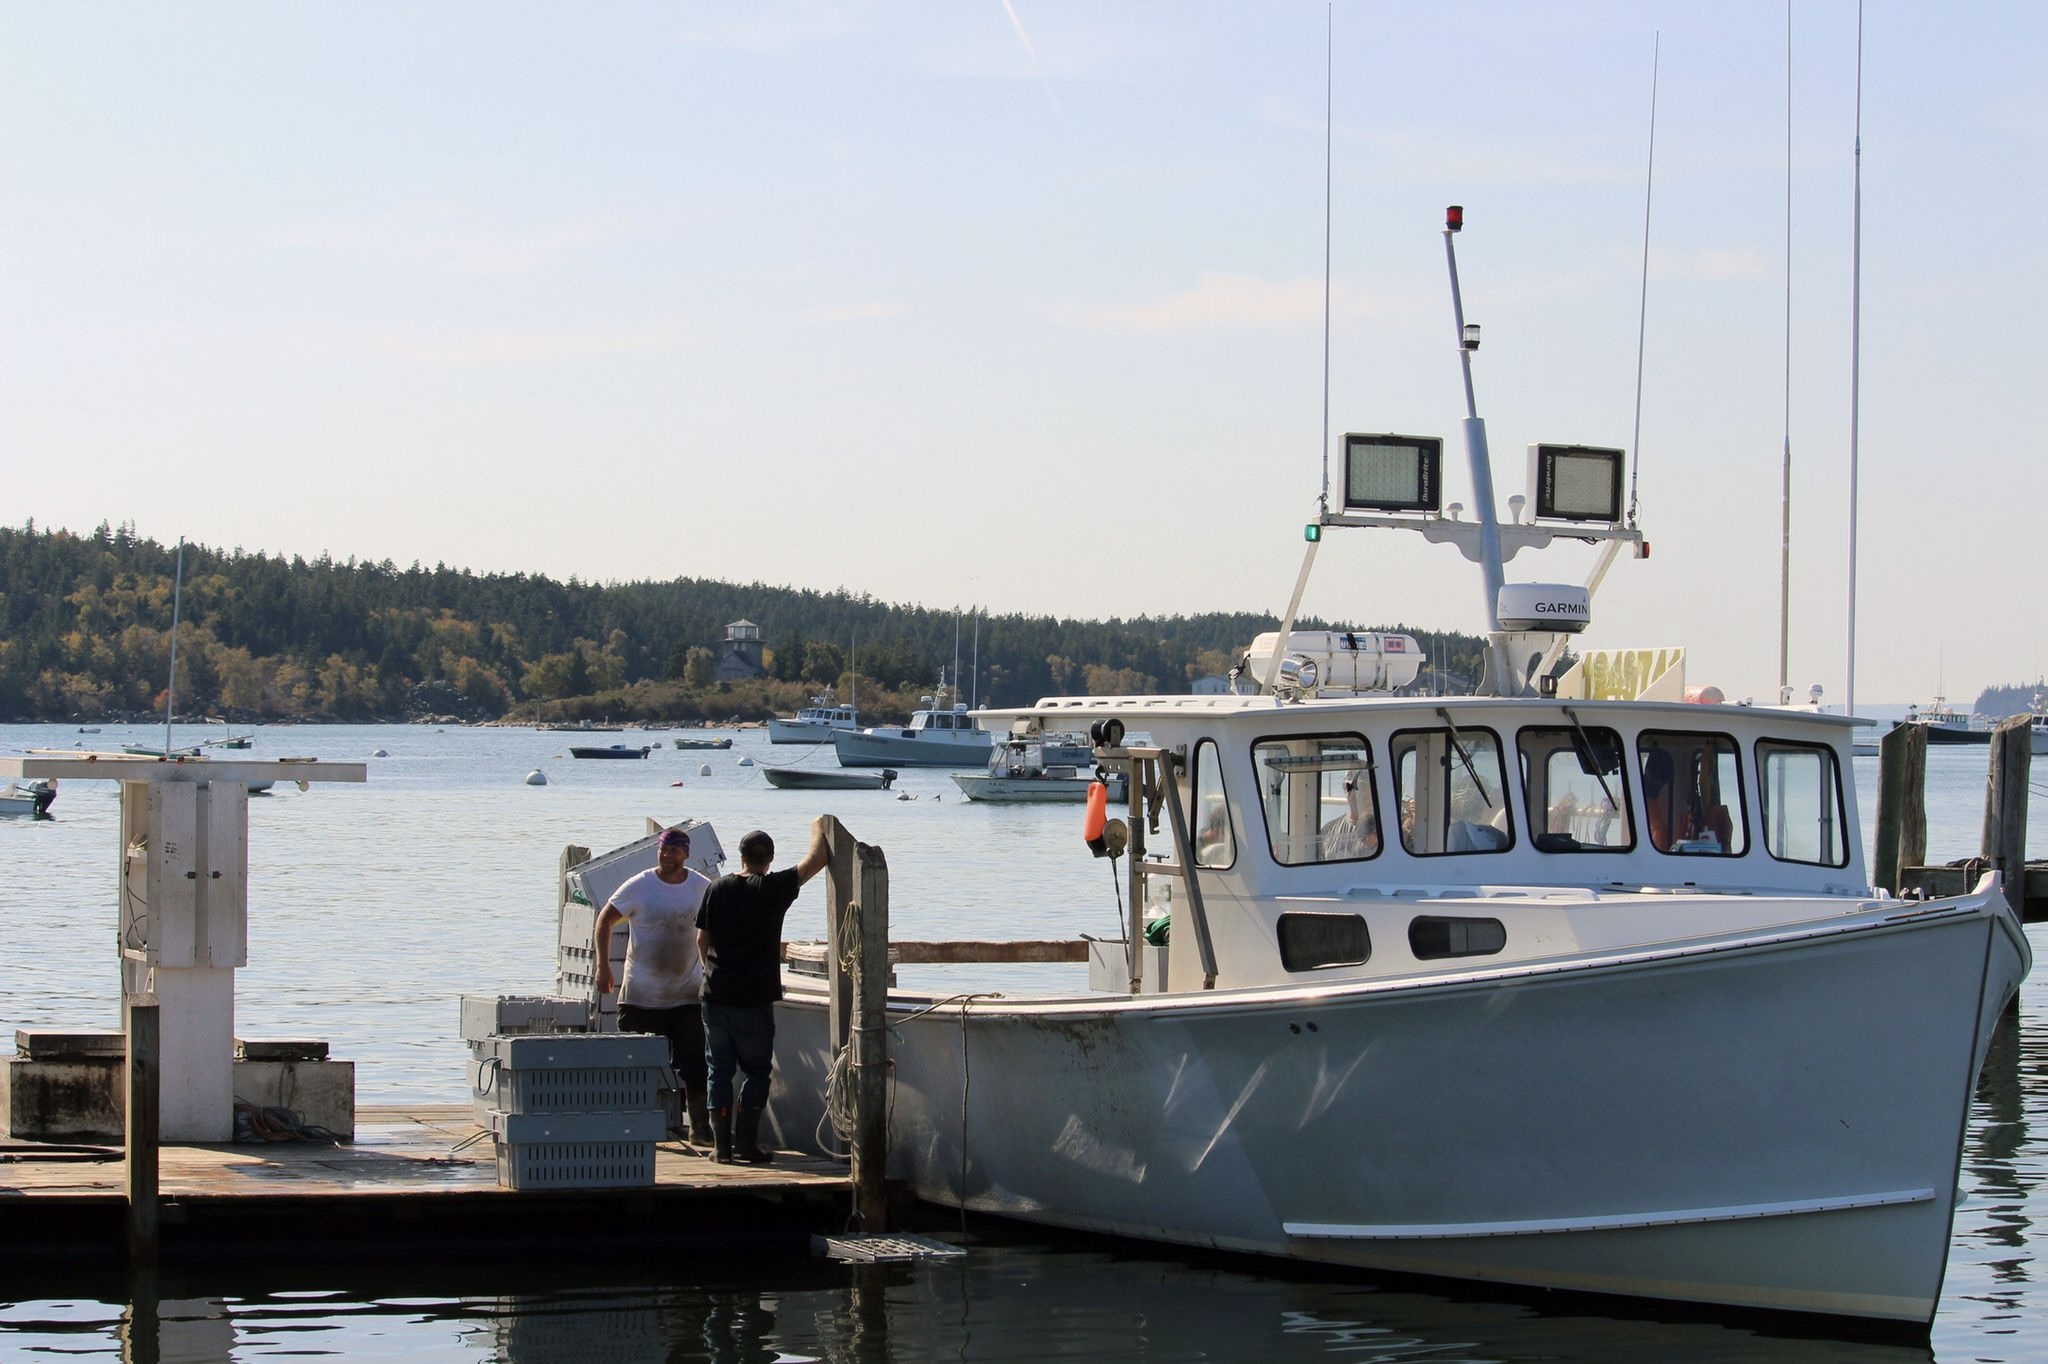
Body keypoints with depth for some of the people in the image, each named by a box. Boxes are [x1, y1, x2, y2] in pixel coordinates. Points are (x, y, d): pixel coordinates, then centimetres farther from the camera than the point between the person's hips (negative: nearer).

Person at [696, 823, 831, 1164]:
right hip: (755, 996, -3)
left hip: (716, 995, 3)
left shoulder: (717, 889, 3)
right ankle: (746, 1142, 0)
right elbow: (816, 860, -2)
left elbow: (702, 939, 11)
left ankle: (722, 1144, 5)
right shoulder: (774, 888, -8)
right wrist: (819, 830, 17)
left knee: (720, 1069, 8)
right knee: (756, 1070, 7)